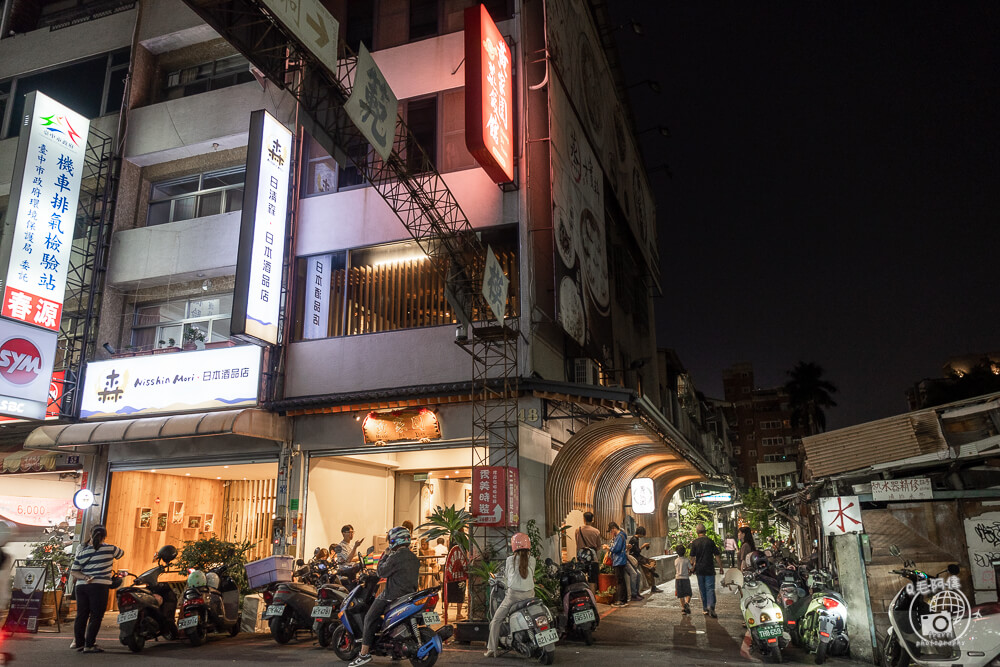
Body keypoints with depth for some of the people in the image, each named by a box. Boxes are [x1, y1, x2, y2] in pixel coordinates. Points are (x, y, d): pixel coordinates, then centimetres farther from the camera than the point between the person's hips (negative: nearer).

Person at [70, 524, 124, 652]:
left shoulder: (81, 551, 8)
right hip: (99, 586, -5)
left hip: (81, 586, 5)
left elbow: (73, 572, 5)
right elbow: (121, 553, 18)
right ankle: (89, 645, -3)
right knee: (96, 616, -1)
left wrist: (85, 577, -4)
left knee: (81, 615, 13)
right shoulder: (109, 549, -2)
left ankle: (78, 642, 22)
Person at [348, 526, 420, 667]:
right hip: (410, 594, 8)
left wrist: (385, 556, 0)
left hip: (393, 595, -8)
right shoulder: (414, 558, 9)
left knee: (370, 618, 0)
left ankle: (364, 653, -4)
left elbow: (381, 572, -11)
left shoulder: (395, 557, -16)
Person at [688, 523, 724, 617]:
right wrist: (721, 567, 6)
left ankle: (705, 609, 18)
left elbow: (692, 557, -2)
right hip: (709, 570, -1)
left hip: (699, 570, 2)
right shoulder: (710, 541, -4)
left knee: (702, 590, 12)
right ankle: (711, 606, -21)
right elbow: (717, 555, -2)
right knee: (710, 588, -3)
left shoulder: (694, 543, -2)